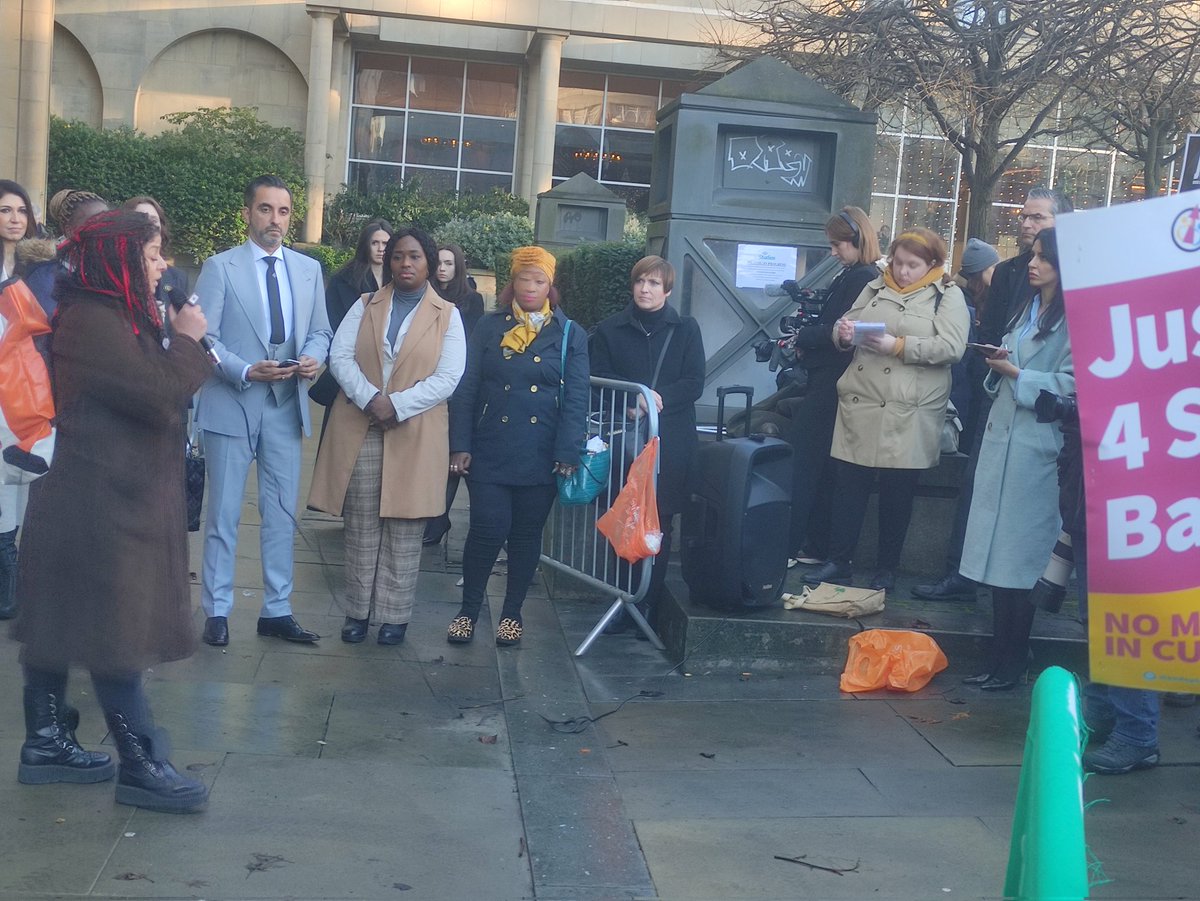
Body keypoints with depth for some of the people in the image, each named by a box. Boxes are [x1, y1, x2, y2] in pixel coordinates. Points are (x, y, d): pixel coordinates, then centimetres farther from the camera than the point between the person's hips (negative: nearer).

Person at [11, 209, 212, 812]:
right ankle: (141, 766, 3)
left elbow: (150, 390, 14)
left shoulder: (108, 316, 15)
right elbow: (159, 394, -24)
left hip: (112, 499, 10)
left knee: (60, 625, 15)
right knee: (115, 634, -4)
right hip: (101, 506, -10)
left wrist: (175, 342, 2)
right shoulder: (93, 321, -18)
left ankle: (46, 744, 24)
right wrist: (187, 340, -10)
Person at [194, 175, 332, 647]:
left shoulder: (309, 269, 9)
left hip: (286, 405, 4)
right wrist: (246, 371, -21)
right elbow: (204, 337, -7)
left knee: (282, 514, 9)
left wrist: (313, 357, -8)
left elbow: (319, 331, 14)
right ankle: (217, 612, 14)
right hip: (231, 403, -4)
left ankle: (277, 611, 19)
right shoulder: (220, 267, -3)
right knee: (224, 514, 4)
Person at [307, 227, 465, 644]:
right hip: (359, 429, 2)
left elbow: (447, 378, -5)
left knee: (404, 530, 2)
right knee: (361, 526, 6)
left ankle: (395, 615, 9)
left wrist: (397, 404, -15)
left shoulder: (447, 315, 4)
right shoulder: (365, 306, 11)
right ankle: (358, 611, 15)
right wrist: (370, 398, -16)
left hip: (415, 434, -2)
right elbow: (340, 356, 0)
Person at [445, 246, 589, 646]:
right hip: (490, 451, 0)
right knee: (488, 528, -6)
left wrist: (567, 453, -8)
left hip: (540, 455, 1)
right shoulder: (489, 328, 6)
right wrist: (460, 445, -5)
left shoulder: (570, 336, 5)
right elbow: (466, 389, 3)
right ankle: (468, 610, 11)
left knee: (527, 534, 8)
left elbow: (576, 399, 0)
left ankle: (512, 613, 22)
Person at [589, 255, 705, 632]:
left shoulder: (685, 329, 8)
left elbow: (694, 384, 1)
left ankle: (649, 608, 8)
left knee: (659, 525, 0)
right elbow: (598, 379, 1)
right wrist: (634, 398, -16)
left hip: (670, 443, 0)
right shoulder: (610, 330, 9)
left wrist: (659, 397, -15)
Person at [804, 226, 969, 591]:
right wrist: (844, 333, -10)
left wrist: (898, 346, -18)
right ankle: (838, 561, 16)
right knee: (849, 486, 6)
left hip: (909, 414, -3)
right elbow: (844, 326, 14)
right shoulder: (874, 288, 14)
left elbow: (951, 347, -11)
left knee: (897, 493, 6)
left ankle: (886, 569, 19)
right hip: (860, 406, 4)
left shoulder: (948, 296, 1)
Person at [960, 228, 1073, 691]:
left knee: (1016, 560, -4)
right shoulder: (1028, 310, 18)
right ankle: (999, 660, 16)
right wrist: (998, 362, 5)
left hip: (1035, 445, -8)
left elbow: (1070, 384, -16)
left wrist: (1014, 373, -11)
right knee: (997, 554, 8)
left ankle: (1010, 664, 6)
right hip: (1001, 436, 8)